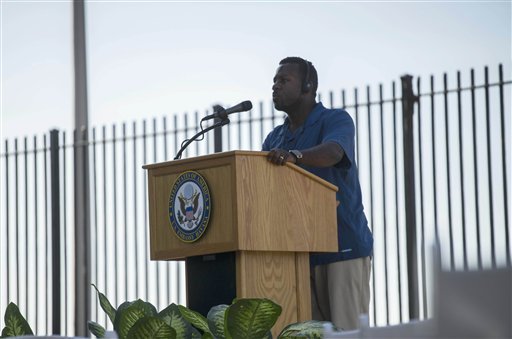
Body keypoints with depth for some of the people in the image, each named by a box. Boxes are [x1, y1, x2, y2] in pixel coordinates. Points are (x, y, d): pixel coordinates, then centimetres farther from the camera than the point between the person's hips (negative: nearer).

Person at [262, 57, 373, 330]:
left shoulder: (335, 120, -4)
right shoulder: (274, 139, 17)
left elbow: (331, 153, -26)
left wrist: (294, 156, -45)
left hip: (344, 246, -6)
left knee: (347, 331, -10)